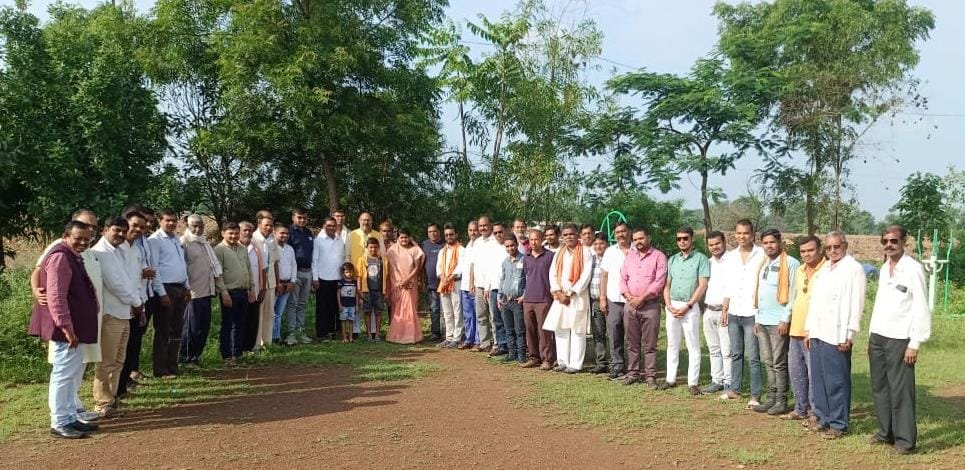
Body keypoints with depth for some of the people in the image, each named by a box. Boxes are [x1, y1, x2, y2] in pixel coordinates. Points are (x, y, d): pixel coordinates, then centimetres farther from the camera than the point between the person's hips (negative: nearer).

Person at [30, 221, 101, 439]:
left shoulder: (72, 257, 17)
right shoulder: (60, 257, -17)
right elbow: (55, 296, -24)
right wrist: (66, 327, -26)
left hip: (75, 328, 11)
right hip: (66, 330, -11)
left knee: (73, 375, 16)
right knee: (64, 375, -5)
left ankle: (70, 418, 25)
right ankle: (59, 423, 3)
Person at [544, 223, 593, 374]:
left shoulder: (585, 252, -2)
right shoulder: (559, 253, 14)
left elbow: (585, 276, -9)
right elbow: (553, 274, 10)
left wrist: (570, 293, -10)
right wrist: (559, 293, -5)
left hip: (578, 298, -5)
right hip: (560, 297, 5)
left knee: (577, 331, -3)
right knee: (560, 330, 6)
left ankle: (575, 364, 2)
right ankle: (562, 362, 14)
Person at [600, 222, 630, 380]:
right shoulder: (610, 251, 11)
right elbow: (604, 275, 11)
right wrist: (602, 297, 4)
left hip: (631, 300, -3)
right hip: (613, 300, 3)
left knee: (630, 337, 2)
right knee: (614, 335, 4)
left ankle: (629, 367, 11)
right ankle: (617, 366, 13)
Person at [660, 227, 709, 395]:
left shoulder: (700, 259, -2)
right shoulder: (672, 260, 13)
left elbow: (702, 286, -9)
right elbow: (667, 284, 12)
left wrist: (687, 306, -14)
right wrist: (669, 305, -2)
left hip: (690, 307, -5)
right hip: (672, 306, 5)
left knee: (693, 346, -1)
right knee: (672, 344, 10)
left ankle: (692, 382, 3)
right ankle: (671, 379, 17)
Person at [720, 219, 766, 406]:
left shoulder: (761, 255, -6)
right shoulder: (730, 256, 11)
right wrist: (724, 309, 12)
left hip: (752, 313, -5)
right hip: (734, 313, 6)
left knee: (753, 357, -2)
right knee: (735, 354, 13)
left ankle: (755, 395, 3)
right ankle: (734, 389, 22)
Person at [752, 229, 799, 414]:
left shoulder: (790, 263, -7)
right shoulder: (763, 264, 16)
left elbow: (793, 294, -12)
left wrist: (786, 319, -16)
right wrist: (758, 319, 16)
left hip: (779, 322, -7)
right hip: (762, 321, 7)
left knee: (779, 363, -2)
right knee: (768, 362, 10)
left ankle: (781, 402, 5)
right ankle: (771, 399, 16)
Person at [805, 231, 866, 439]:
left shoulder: (854, 269, -6)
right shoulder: (824, 269, 18)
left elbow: (856, 304, -11)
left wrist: (848, 335, -15)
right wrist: (808, 330, 16)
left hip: (837, 336, -7)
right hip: (817, 334, 7)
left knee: (836, 382, -1)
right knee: (818, 379, 11)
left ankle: (839, 424, 8)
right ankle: (823, 418, 22)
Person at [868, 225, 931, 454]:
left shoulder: (913, 269, -8)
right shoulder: (884, 268, 13)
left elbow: (921, 309, -11)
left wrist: (915, 344, -13)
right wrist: (871, 337, 15)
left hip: (899, 339, -7)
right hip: (878, 337, 7)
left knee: (900, 391, -3)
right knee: (879, 388, 11)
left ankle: (905, 439, 5)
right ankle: (886, 432, 22)